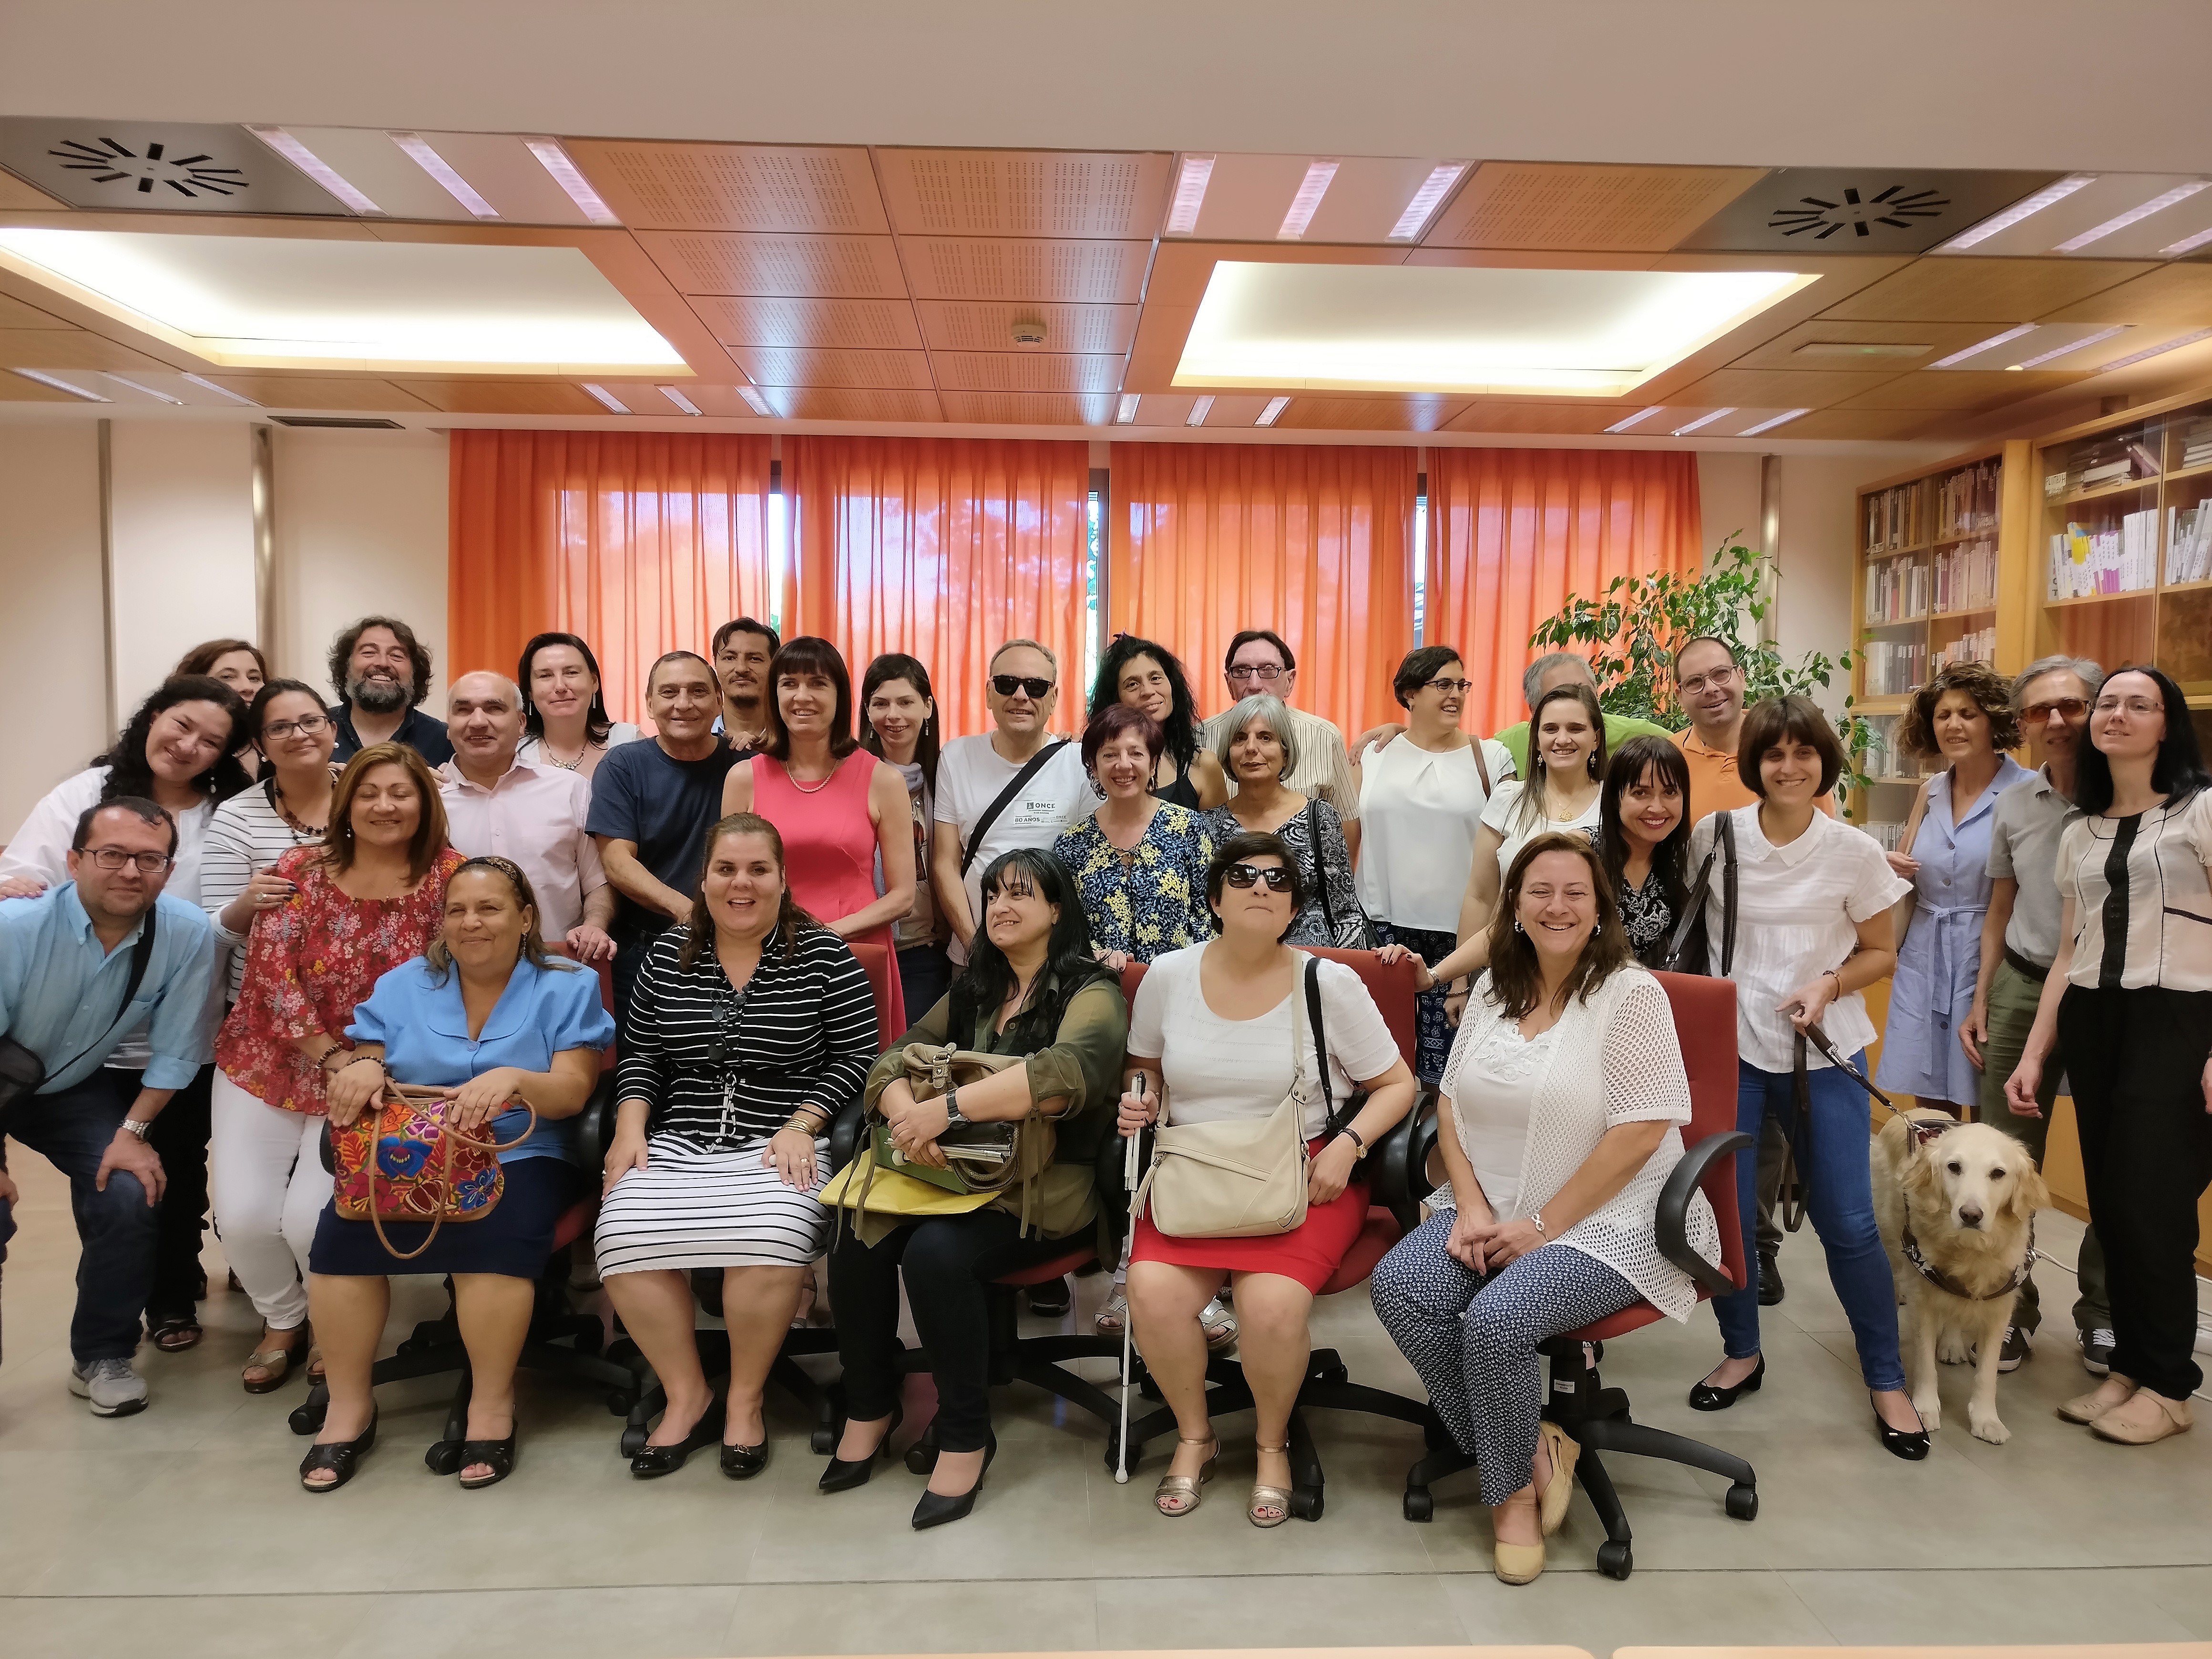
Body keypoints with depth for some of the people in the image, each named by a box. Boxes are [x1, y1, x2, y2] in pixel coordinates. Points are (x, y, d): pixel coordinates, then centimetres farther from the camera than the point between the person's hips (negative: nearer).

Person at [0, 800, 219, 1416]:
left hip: (78, 1087, 2)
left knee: (130, 1197, -14)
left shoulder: (188, 935, -25)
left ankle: (101, 1358, 10)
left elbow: (174, 1051, -13)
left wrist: (134, 1131, -11)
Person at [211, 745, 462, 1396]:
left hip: (371, 1078, -2)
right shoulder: (303, 868, -5)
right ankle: (282, 1322, 24)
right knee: (243, 1214, -7)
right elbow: (271, 971, -11)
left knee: (311, 1216, -12)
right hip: (268, 1065, 2)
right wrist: (334, 1058, -19)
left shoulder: (448, 877, -9)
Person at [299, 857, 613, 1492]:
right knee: (340, 1229, -25)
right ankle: (349, 1405, -7)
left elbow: (571, 1093, -7)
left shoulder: (567, 987, 4)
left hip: (519, 1159, -3)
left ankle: (492, 1404, -15)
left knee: (496, 1231, -34)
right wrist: (360, 1069, -17)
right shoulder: (402, 986, 14)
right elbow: (361, 1093, 8)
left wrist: (513, 1079, -28)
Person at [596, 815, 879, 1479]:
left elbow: (855, 1059, 0)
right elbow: (641, 1055, 17)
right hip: (678, 1143, 3)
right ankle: (686, 1394, -1)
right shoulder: (667, 956, 13)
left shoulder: (824, 955, 2)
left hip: (779, 1147, -3)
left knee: (768, 1239, -33)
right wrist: (631, 1126, 1)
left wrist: (801, 1126, -11)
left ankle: (745, 1399, -4)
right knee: (623, 1237, -25)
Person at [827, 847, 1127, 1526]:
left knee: (937, 1252, -30)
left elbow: (1068, 1071, -25)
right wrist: (908, 1114, -16)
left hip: (1045, 1187, -6)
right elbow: (897, 1056, 7)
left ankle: (966, 1437, -10)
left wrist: (949, 1106, -30)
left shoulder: (1090, 993, -4)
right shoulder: (973, 990, 17)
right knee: (857, 1243, -19)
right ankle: (870, 1407, 5)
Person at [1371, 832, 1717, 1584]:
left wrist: (1543, 1226, -16)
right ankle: (1531, 1450, 0)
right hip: (1495, 1211, 6)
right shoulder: (1493, 988, 9)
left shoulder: (1631, 994, -11)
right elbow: (1452, 1102, 8)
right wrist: (1471, 1208, -6)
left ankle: (1513, 1491, 2)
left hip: (1608, 1221, -6)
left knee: (1495, 1318, -28)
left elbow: (1640, 1132, -17)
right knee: (1398, 1285, -17)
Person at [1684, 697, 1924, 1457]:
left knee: (1847, 1221, 0)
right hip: (1729, 1044, 1)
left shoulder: (1854, 852, -4)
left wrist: (1830, 984, -12)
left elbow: (1881, 951, 5)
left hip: (1824, 1052, -1)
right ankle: (1742, 1353, 26)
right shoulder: (1714, 836, -3)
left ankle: (1887, 1380, 19)